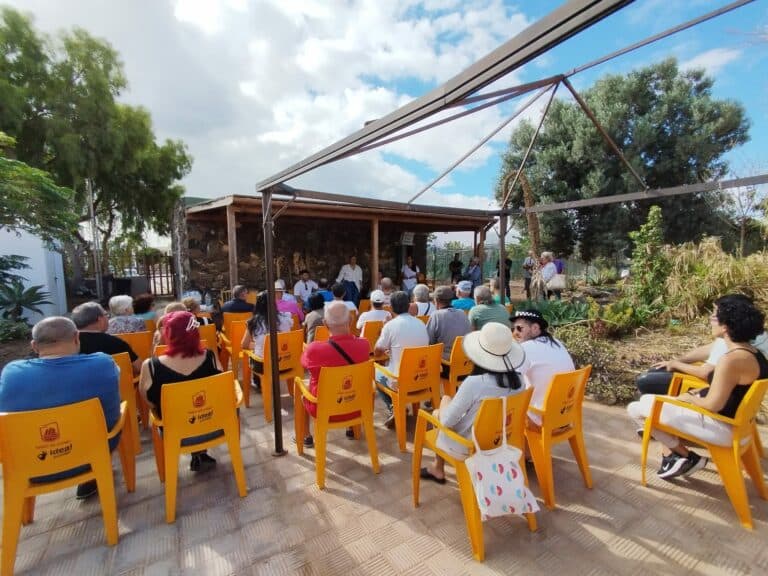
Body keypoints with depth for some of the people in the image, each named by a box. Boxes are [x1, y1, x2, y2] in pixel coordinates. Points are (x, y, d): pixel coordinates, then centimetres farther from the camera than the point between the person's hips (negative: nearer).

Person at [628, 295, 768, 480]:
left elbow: (712, 405, -25)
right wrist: (696, 393, 8)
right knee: (647, 399, 17)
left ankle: (686, 457, 6)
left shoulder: (732, 359, -27)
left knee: (635, 409, -7)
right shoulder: (751, 352, 4)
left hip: (722, 427, -10)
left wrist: (688, 397, -8)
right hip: (732, 419, 10)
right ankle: (670, 454, 17)